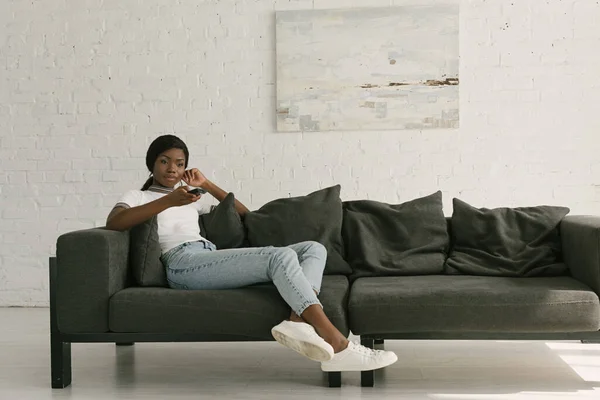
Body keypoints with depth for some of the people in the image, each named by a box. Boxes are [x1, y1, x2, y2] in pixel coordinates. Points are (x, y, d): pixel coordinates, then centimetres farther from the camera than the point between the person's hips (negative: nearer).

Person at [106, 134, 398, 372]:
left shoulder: (191, 202, 37)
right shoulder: (138, 197, 18)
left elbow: (242, 212, 36)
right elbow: (113, 223, -6)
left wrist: (207, 185, 23)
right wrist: (168, 201, -16)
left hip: (213, 262, 8)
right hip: (184, 264, -8)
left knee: (314, 249, -8)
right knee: (281, 256, -30)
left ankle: (298, 321, -40)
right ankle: (338, 346, -42)